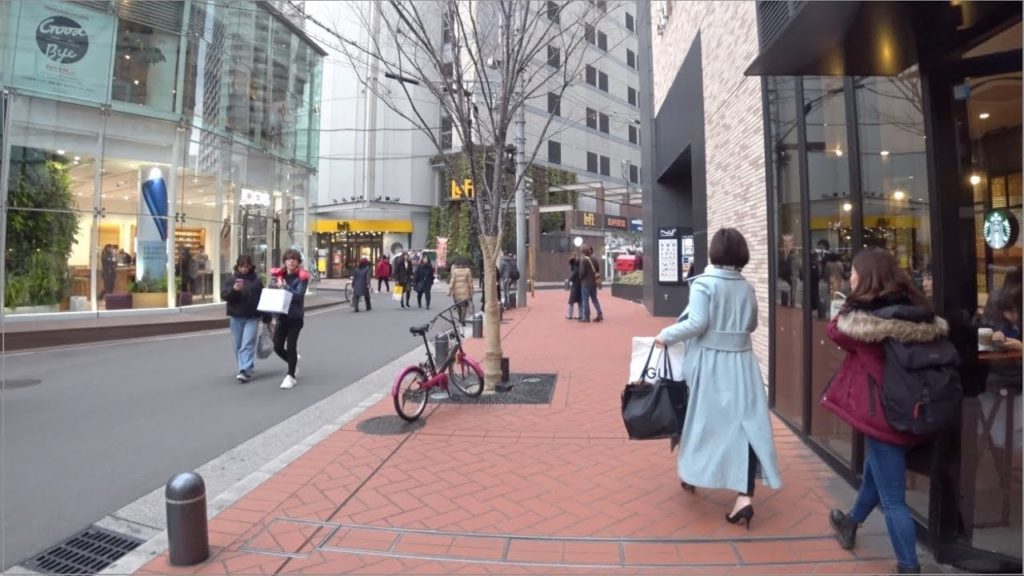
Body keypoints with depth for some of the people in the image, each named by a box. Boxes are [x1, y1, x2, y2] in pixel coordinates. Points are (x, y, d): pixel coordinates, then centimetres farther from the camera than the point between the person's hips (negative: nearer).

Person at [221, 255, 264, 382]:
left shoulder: (256, 280, 2)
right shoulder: (231, 280, 4)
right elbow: (223, 295, -5)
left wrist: (267, 318, 6)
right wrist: (234, 289, -26)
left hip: (252, 318, -2)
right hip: (236, 317, 2)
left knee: (248, 344, -10)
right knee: (238, 345, 10)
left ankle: (245, 370, -14)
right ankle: (244, 368, 25)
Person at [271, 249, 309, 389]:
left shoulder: (301, 277, -8)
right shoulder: (279, 275, 5)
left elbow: (298, 295, -19)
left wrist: (284, 286, -25)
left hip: (295, 316, -4)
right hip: (282, 315, 5)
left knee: (291, 346, -2)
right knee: (277, 346, 5)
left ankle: (291, 376, 13)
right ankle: (294, 360, 36)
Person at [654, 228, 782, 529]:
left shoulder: (703, 283, -11)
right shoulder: (747, 287, 5)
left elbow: (696, 323, -19)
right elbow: (751, 325, 15)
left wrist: (666, 335, -8)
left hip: (708, 361, -3)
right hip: (741, 362, 3)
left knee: (702, 420, 15)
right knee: (746, 424, 3)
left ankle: (691, 476, 34)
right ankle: (744, 496, -3)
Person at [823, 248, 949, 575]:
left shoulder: (862, 317, -18)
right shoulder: (918, 313, 0)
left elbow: (835, 330, -1)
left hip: (881, 410, -8)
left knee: (892, 497, 5)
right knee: (875, 472, 28)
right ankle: (851, 524, 50)